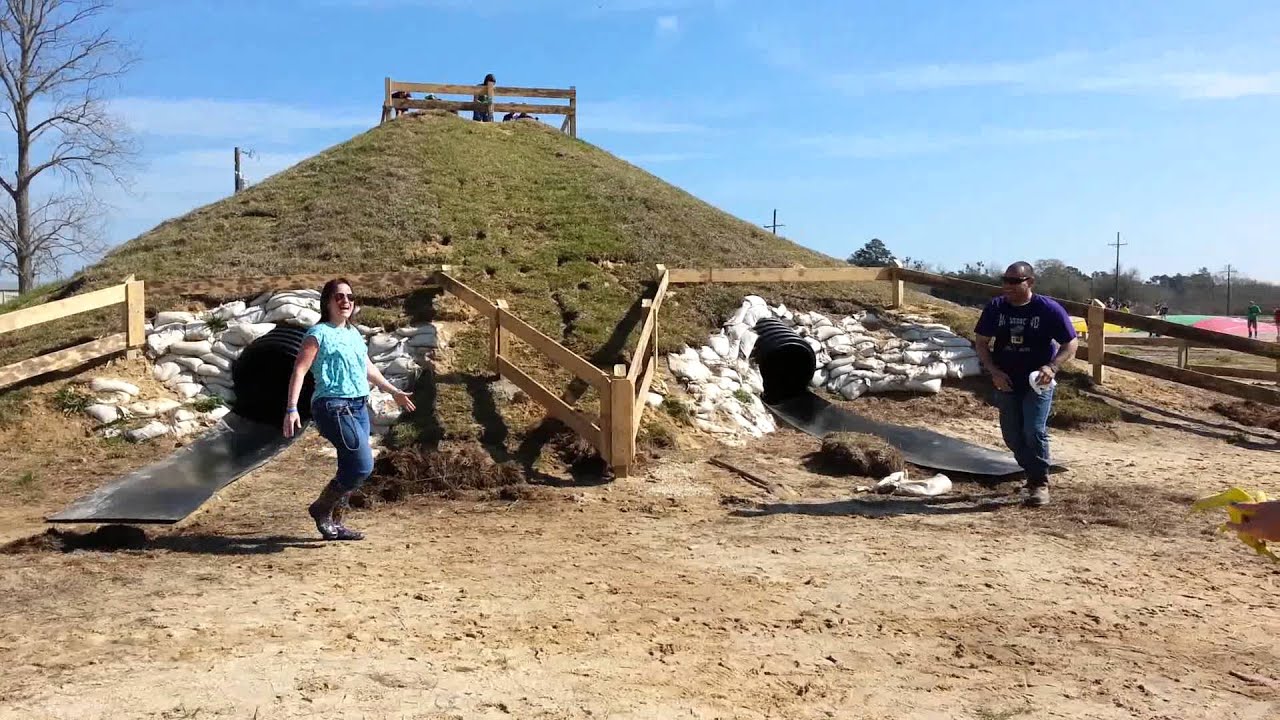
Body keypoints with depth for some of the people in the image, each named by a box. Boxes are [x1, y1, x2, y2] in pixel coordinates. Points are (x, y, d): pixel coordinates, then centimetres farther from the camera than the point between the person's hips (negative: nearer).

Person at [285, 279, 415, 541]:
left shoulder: (354, 333, 17)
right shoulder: (319, 333, -5)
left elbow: (368, 368, 30)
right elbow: (299, 371, -11)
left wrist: (394, 391, 36)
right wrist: (292, 409, -20)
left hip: (359, 407, 8)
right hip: (333, 406, -8)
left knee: (351, 469, 9)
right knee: (363, 465, -15)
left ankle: (334, 523, 21)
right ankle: (321, 509, 4)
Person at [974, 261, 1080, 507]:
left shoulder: (1049, 309, -11)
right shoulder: (995, 308, -3)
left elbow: (1070, 344, -5)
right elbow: (982, 342, 4)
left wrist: (1052, 367, -22)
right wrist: (994, 371, -10)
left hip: (1038, 383, -4)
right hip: (1006, 382, 4)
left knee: (1034, 432, -15)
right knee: (1012, 436, 9)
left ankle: (1040, 483, 0)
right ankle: (1034, 474, 31)